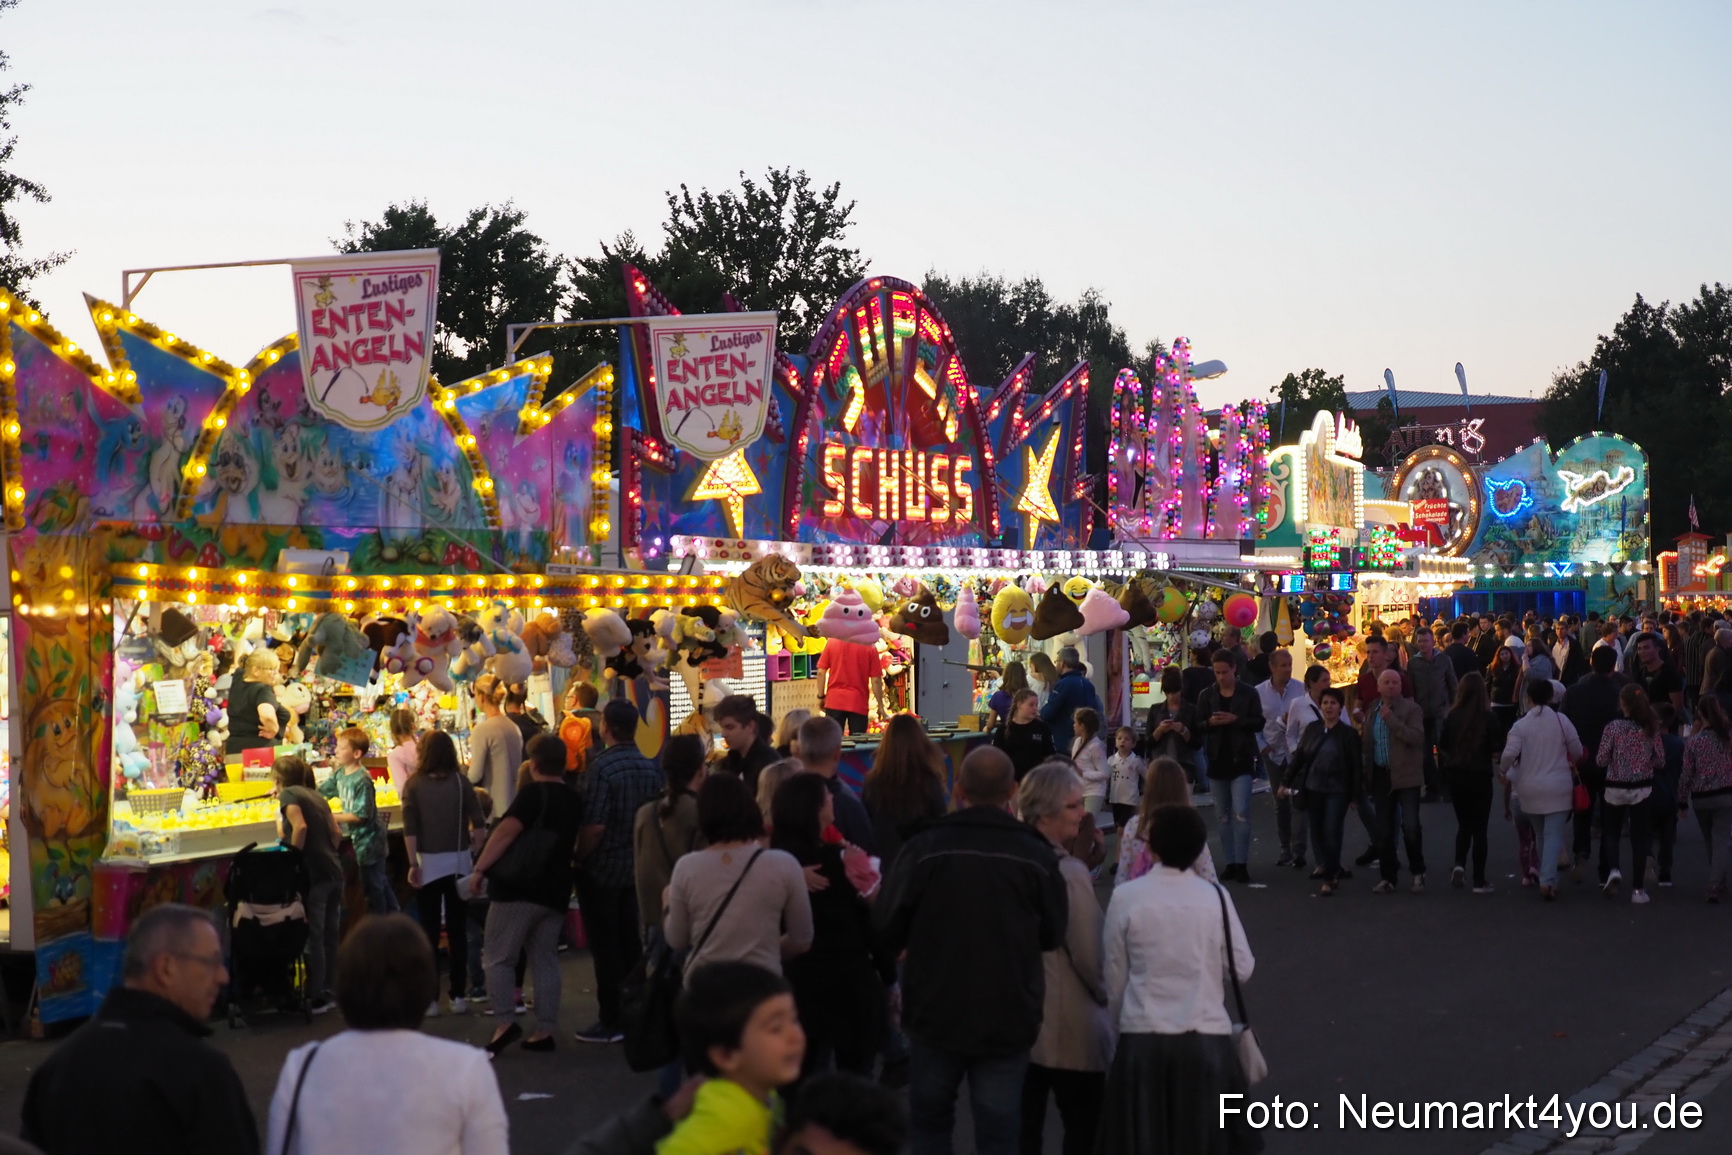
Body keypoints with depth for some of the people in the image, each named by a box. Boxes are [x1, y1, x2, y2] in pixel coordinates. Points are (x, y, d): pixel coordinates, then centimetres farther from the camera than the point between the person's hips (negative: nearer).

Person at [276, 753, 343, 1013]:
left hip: (314, 874, -7)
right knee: (330, 935, 13)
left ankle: (316, 997, 4)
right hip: (334, 870, 7)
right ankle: (329, 991, 19)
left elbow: (300, 827, -18)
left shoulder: (289, 794, -3)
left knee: (314, 937, -1)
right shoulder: (317, 796, 18)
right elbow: (336, 833, 12)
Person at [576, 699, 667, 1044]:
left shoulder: (602, 767, -19)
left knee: (605, 948, 2)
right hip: (637, 870, 6)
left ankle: (611, 1021, 7)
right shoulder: (651, 768, -1)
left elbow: (594, 825, -23)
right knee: (631, 944, 14)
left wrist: (578, 857, -10)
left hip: (601, 872, -6)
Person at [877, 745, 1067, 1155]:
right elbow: (1053, 935, 2)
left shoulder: (924, 849, -13)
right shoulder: (1036, 855, -11)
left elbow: (889, 932, -6)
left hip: (935, 1012, 0)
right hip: (1008, 1020, 0)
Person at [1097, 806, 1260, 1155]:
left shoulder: (1126, 897, -7)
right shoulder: (1215, 897, -5)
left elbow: (1114, 975, 2)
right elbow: (1243, 968, 3)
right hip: (1207, 1037, 1)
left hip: (1143, 1038, 0)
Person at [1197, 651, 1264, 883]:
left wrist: (1235, 719, -18)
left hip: (1241, 759, -3)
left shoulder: (1248, 694, -2)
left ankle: (1241, 864, -7)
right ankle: (1229, 863, 14)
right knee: (1224, 816, 8)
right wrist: (1210, 723, -15)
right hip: (1217, 760, 3)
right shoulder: (1207, 695, 6)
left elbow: (1259, 723, -4)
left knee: (1241, 814, -10)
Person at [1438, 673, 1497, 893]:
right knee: (1479, 828, 6)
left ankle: (1459, 865, -1)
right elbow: (1494, 750, -9)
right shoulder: (1487, 717, -10)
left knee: (1464, 824, 20)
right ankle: (1479, 881, 6)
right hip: (1479, 776, -3)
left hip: (1455, 775, 3)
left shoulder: (1452, 716, -3)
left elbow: (1442, 746, 2)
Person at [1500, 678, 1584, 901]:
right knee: (1553, 834, -2)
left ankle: (1546, 877, 27)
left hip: (1530, 789, 1)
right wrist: (1569, 763, 23)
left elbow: (1510, 753, -17)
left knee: (1542, 833, 19)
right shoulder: (1561, 721, -5)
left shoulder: (1521, 725, -7)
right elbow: (1577, 752, 1)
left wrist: (1503, 770, 3)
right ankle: (1547, 880, -16)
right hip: (1558, 788, -1)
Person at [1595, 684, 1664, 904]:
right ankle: (1638, 888, 5)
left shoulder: (1613, 727, -11)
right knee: (1639, 838, 8)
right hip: (1642, 789, 1)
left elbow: (1601, 760, -11)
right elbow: (1660, 761, 1)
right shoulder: (1651, 729, -4)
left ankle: (1613, 869, -9)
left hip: (1615, 788, -1)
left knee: (1611, 833, 16)